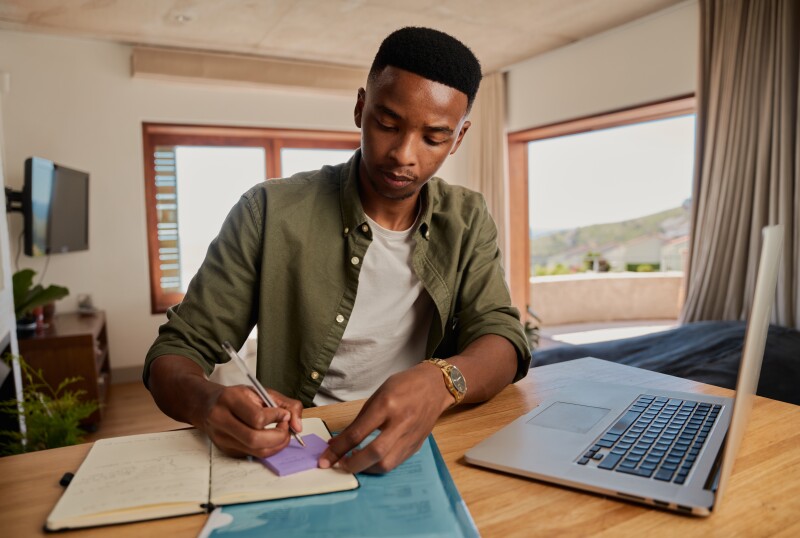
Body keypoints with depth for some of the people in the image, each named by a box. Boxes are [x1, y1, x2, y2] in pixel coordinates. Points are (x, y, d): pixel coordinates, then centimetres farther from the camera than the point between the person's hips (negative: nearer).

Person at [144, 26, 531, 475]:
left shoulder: (468, 222, 1)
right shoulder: (270, 212, -9)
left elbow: (502, 339, -9)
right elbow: (176, 352, -5)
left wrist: (440, 381, -32)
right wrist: (208, 402, -29)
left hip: (423, 450, 2)